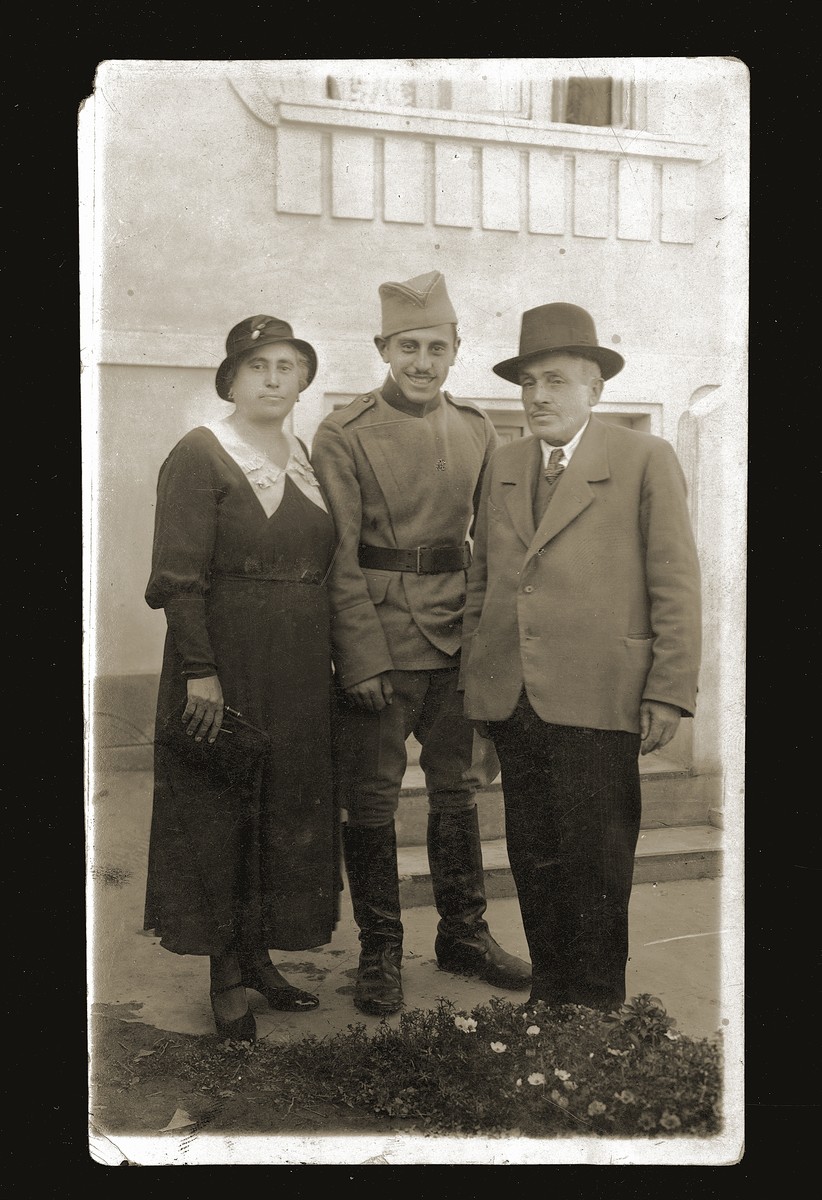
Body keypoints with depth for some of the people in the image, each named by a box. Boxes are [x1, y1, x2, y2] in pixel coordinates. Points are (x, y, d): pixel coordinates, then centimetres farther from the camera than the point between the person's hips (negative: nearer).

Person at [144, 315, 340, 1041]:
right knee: (217, 816, 4)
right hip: (224, 667, -6)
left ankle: (259, 955, 29)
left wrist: (333, 657, 8)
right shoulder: (199, 455, -7)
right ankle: (225, 974, 19)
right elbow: (178, 576, -14)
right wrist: (200, 672, -20)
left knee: (287, 813, 13)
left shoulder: (307, 459, 11)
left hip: (301, 673, 7)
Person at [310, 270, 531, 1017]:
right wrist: (363, 660, -14)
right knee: (372, 799, 4)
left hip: (458, 641, 4)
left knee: (459, 787, 14)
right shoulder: (343, 435, -6)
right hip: (379, 640, -4)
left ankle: (465, 933, 31)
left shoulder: (478, 431, 7)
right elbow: (339, 559, -9)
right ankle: (380, 951, 20)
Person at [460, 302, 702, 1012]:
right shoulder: (503, 467, 14)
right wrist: (474, 683, 11)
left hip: (597, 701, -4)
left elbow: (677, 588, -3)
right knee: (533, 862, 12)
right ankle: (549, 996, 28)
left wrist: (669, 695, -8)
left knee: (594, 867, 3)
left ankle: (599, 1010, 21)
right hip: (513, 700, 5)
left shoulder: (646, 460, -1)